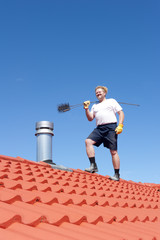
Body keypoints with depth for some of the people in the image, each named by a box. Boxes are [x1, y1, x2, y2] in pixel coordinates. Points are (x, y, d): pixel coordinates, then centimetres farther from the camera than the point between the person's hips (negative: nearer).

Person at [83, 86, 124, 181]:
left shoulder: (111, 101, 12)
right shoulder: (95, 106, 25)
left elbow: (121, 113, 5)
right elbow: (90, 118, 17)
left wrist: (120, 125, -9)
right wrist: (86, 109, 1)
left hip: (111, 127, -4)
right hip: (99, 128, 5)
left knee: (113, 151, -5)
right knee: (88, 141, -20)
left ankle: (117, 175, 2)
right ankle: (93, 166, -19)